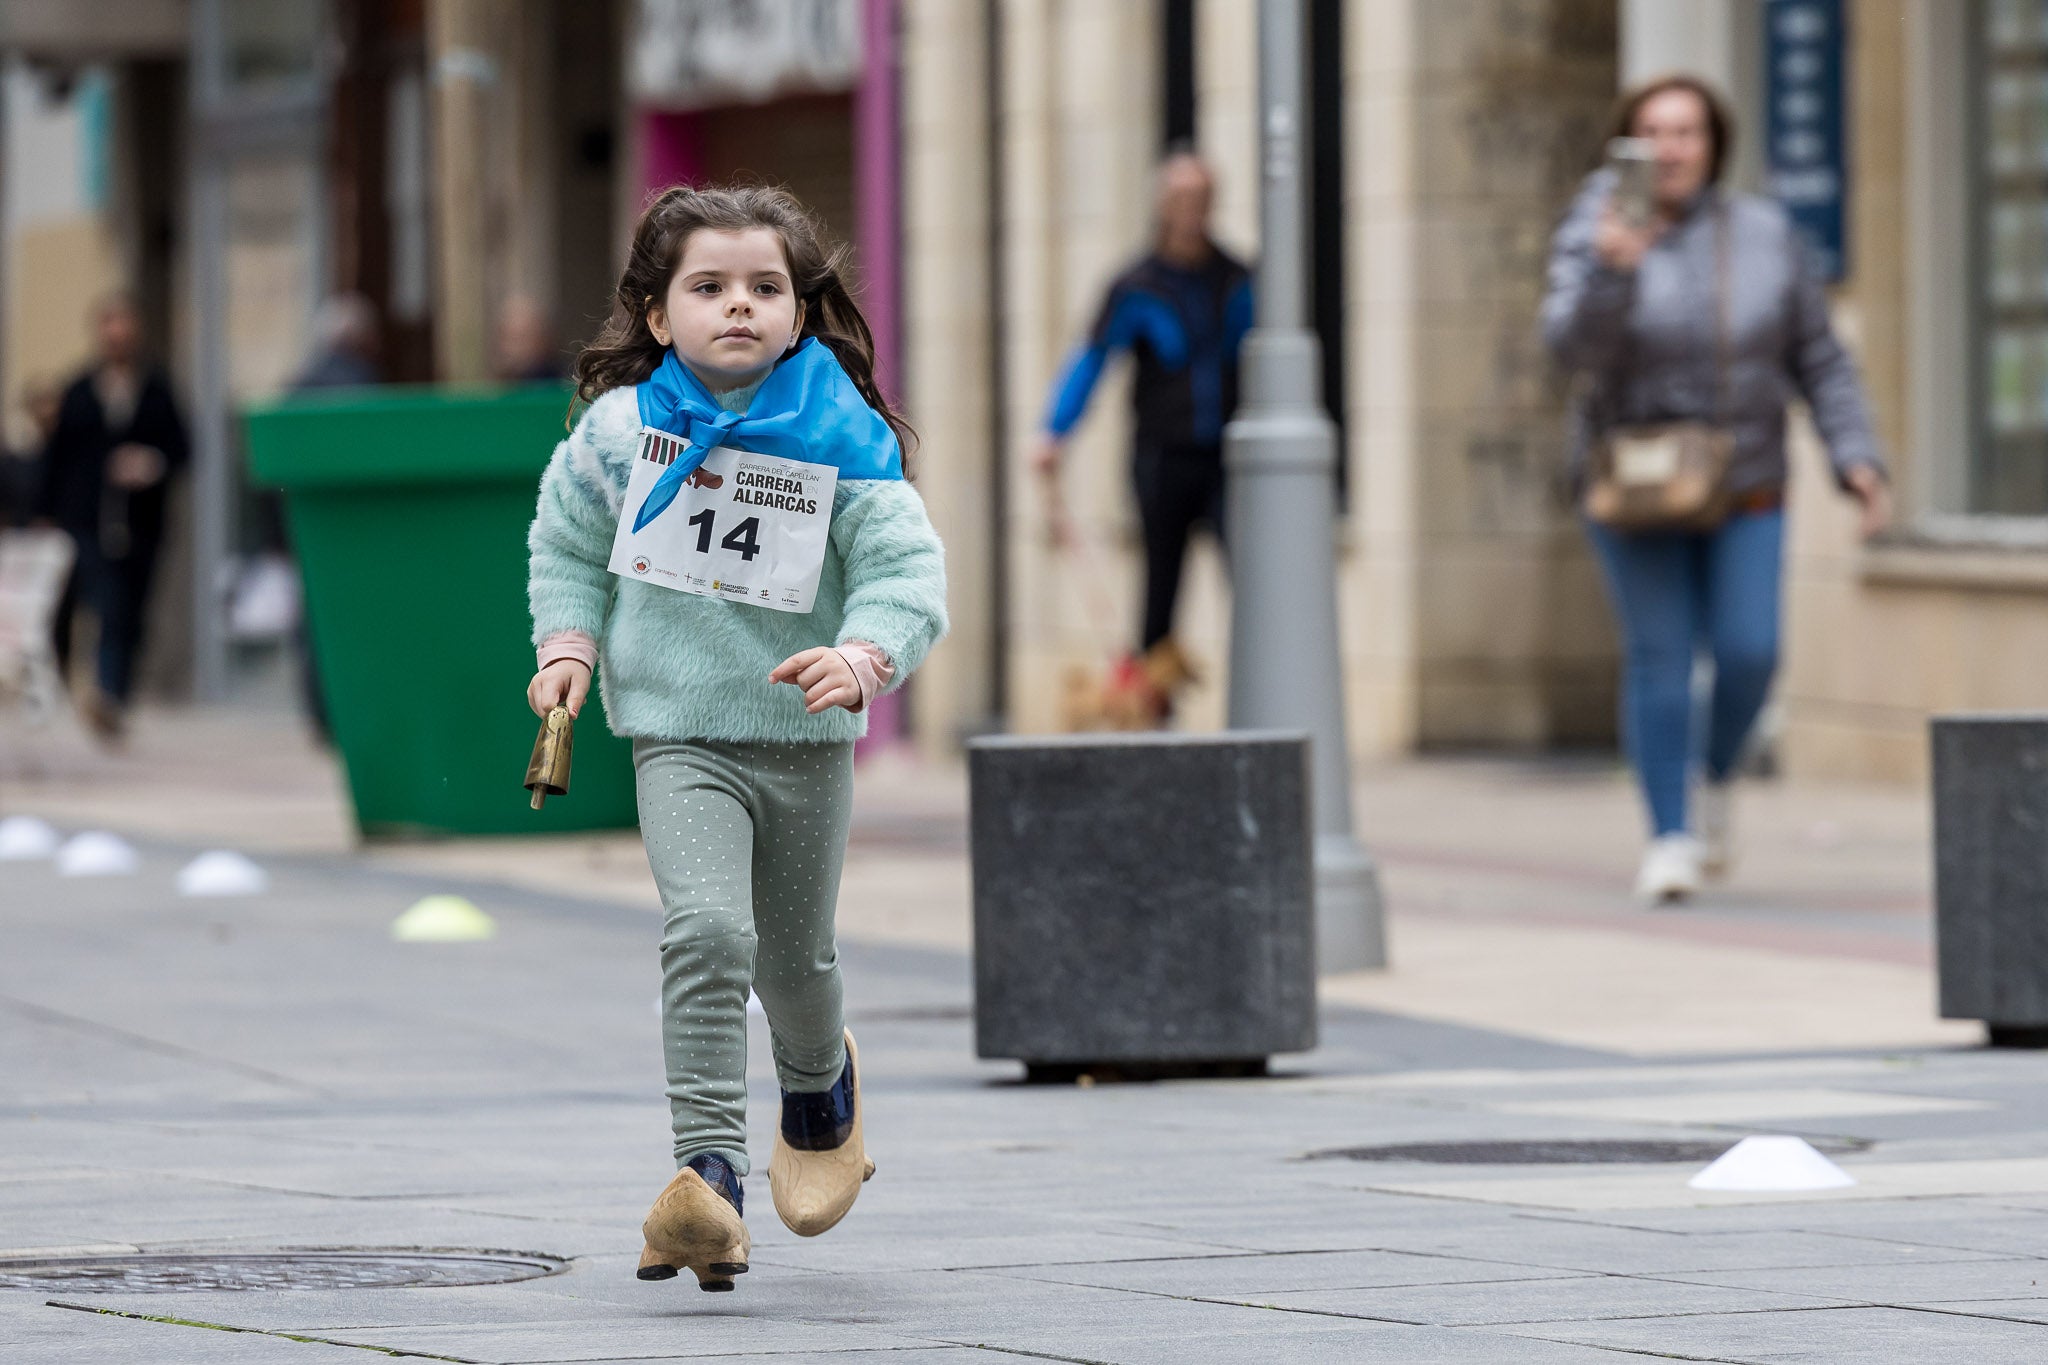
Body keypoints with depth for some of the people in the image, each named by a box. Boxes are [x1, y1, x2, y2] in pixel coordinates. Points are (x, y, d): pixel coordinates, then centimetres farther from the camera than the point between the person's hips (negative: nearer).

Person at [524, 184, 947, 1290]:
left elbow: (905, 569, -9)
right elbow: (567, 540, 14)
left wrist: (864, 657, -27)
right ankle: (709, 1172, -23)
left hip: (807, 739, 1)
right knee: (708, 930, -21)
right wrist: (569, 643, 1)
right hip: (679, 736, -1)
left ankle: (819, 1086, 50)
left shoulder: (841, 439, -7)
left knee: (794, 955, 16)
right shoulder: (619, 430, -3)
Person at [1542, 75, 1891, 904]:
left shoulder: (1766, 237, -3)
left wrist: (1857, 460, -6)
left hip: (1744, 487, 1)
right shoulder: (1593, 237, -9)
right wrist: (1613, 269, -42)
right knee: (1659, 657, -6)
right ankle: (1669, 837, 2)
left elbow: (1818, 361, 3)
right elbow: (1574, 343, -25)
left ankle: (1715, 776, 20)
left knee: (1748, 654, -9)